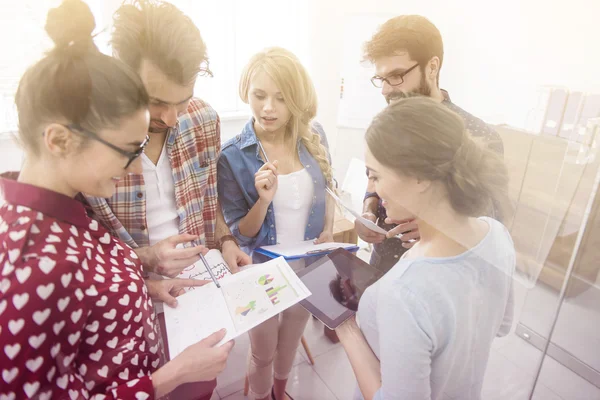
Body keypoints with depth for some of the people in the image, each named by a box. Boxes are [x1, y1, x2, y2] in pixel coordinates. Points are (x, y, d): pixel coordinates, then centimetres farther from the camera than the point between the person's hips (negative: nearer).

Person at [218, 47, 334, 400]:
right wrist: (264, 200, -33)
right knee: (263, 352, 19)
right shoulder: (234, 157, -20)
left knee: (290, 342, 28)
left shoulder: (314, 136, -10)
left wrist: (329, 231, -7)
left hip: (309, 266, 4)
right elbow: (242, 234, -15)